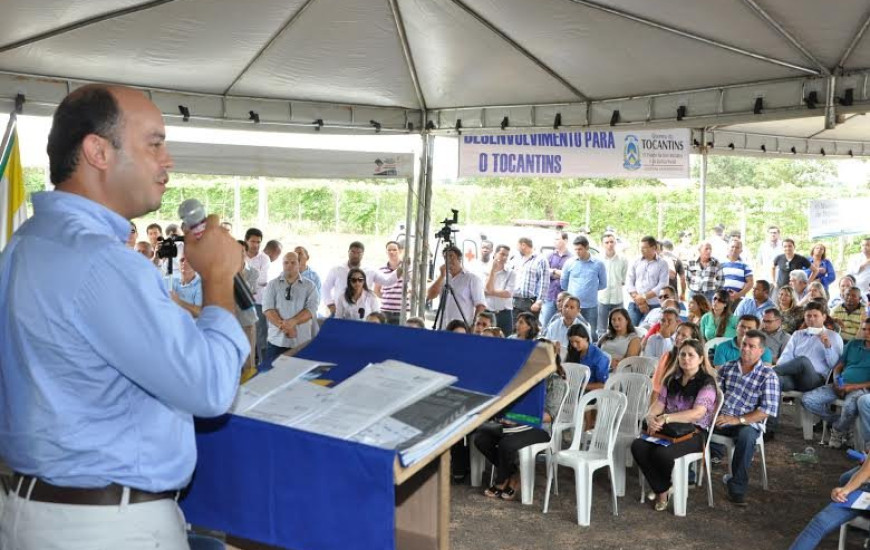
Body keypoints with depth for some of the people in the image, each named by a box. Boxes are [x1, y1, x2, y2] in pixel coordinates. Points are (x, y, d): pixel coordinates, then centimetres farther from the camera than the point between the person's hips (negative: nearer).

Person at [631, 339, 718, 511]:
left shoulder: (707, 383, -6)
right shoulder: (672, 379, 14)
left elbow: (697, 413, -19)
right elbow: (658, 404, 9)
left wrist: (665, 418, -25)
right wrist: (651, 418, -15)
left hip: (695, 432, -5)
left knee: (661, 452, -33)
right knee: (638, 446, -24)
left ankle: (664, 488, 2)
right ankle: (662, 490, -7)